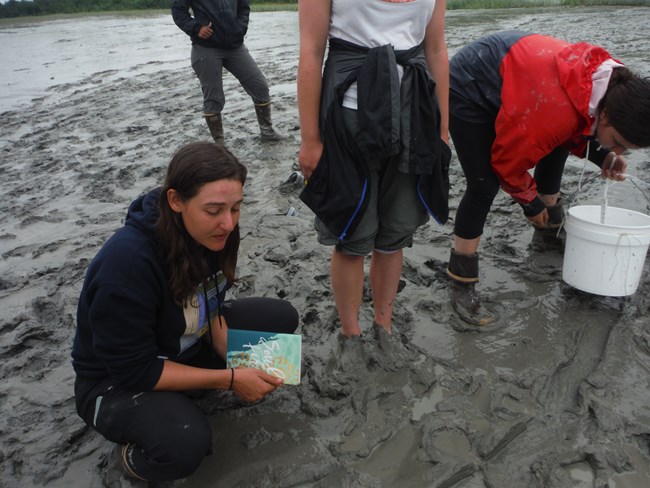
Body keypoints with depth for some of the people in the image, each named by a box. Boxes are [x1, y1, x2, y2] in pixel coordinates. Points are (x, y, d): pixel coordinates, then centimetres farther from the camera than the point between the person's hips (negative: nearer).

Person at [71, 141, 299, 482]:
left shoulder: (212, 233, -15)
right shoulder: (127, 262, -36)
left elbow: (210, 310, 0)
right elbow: (135, 370, -28)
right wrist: (229, 380, -26)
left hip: (186, 345, 7)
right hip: (116, 380, -6)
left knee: (281, 317, -4)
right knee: (186, 443, -35)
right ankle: (135, 455, 1)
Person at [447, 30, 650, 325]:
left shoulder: (612, 82, -13)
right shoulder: (557, 110, -38)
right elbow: (508, 160, -23)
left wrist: (601, 155, -13)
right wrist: (530, 202, -6)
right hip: (467, 90, -9)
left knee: (557, 147, 16)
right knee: (484, 185, -18)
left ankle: (550, 226, 40)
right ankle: (461, 284, -8)